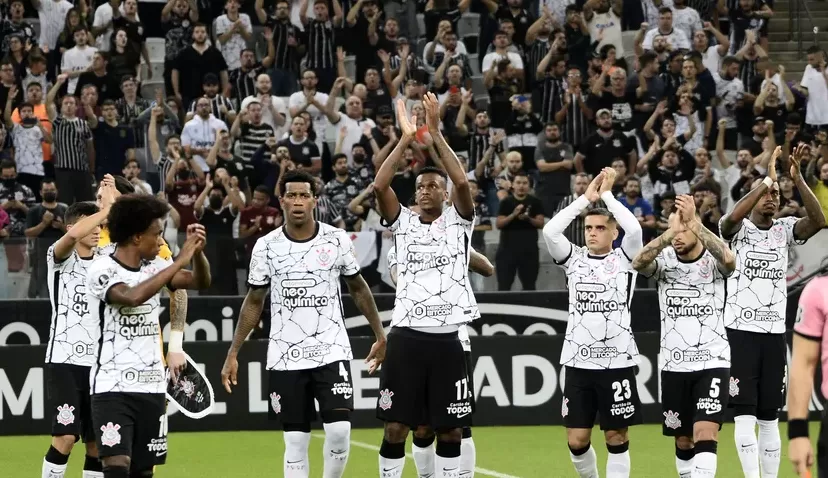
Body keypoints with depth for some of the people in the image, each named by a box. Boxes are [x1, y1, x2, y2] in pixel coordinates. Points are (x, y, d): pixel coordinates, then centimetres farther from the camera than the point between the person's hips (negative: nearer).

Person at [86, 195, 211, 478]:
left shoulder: (154, 267, 8)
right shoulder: (102, 271, -12)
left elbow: (201, 282, 10)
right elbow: (132, 296, -30)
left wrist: (197, 251, -11)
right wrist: (180, 261, -26)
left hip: (152, 387, 6)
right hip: (113, 388, -6)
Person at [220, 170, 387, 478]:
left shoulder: (337, 240, -2)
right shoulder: (266, 246, 0)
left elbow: (358, 288, 12)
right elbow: (254, 302, 8)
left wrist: (380, 335, 9)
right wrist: (233, 353, 4)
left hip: (332, 351, -1)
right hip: (285, 358, 1)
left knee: (339, 430, -14)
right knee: (295, 442, 2)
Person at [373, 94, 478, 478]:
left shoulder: (458, 222, 6)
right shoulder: (403, 223, 9)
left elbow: (462, 182, -12)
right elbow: (379, 186, -7)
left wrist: (435, 133, -13)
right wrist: (406, 138, -10)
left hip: (446, 339, 0)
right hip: (406, 335, 0)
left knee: (450, 428, 5)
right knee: (395, 426, 1)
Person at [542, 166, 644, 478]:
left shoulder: (624, 259, 2)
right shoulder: (574, 259, 8)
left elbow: (634, 229, -17)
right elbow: (550, 231, -8)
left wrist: (607, 195, -6)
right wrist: (586, 198, -6)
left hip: (617, 361, -2)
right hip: (578, 360, 2)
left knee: (617, 437, 2)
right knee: (576, 440, 3)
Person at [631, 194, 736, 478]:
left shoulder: (713, 260, -7)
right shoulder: (664, 260, -1)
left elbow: (729, 260, -32)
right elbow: (639, 263, -24)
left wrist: (694, 223, -37)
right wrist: (670, 231, -37)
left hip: (712, 362, -3)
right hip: (674, 365, 3)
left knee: (705, 434, -17)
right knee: (683, 440, 13)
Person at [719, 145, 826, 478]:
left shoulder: (785, 229, 6)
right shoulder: (737, 229, -2)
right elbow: (732, 217, -27)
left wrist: (798, 179, -24)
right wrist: (766, 179, -30)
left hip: (774, 334, 4)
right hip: (740, 331, -4)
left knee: (769, 418, 8)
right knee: (745, 416, -8)